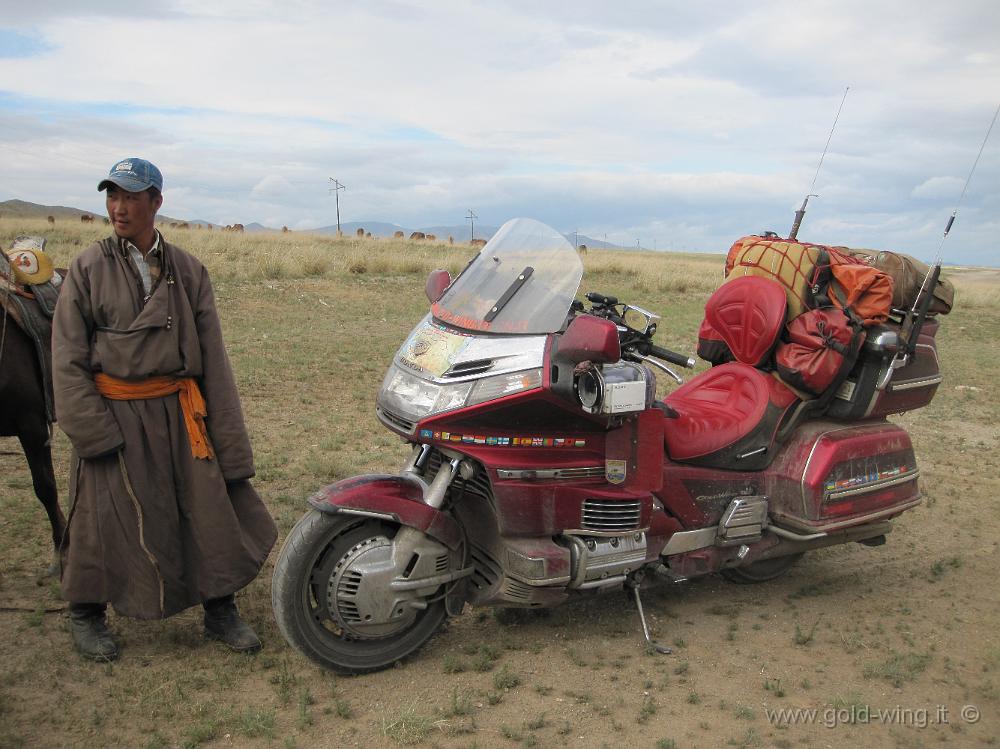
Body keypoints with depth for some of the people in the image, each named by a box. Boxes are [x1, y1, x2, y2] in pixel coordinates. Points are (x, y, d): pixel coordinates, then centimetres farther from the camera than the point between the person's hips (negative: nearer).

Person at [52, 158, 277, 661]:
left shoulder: (187, 270, 6)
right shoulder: (89, 267, -1)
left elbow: (212, 356, 5)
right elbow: (67, 358, -3)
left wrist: (229, 440, 2)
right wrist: (91, 427, -14)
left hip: (178, 411, 2)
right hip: (112, 415, -2)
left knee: (213, 505, 3)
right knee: (102, 518, 7)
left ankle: (220, 611, 21)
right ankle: (86, 613, 31)